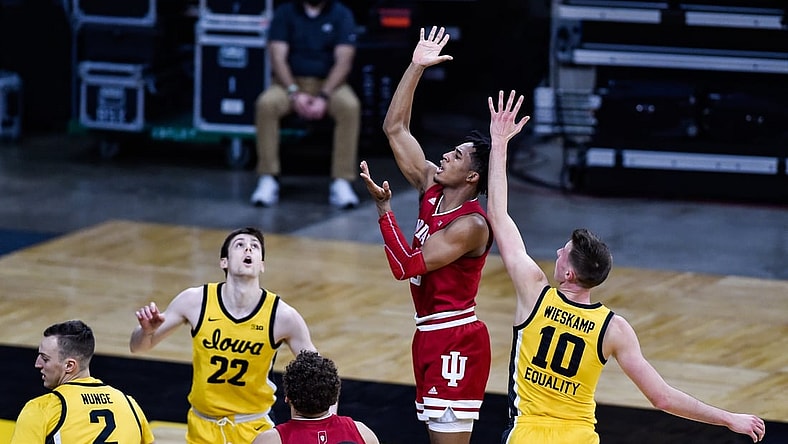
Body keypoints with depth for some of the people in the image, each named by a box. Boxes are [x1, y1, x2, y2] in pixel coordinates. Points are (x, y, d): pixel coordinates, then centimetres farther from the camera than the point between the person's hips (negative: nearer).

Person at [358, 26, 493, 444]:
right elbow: (395, 128, 7)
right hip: (431, 333, 9)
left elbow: (406, 265, -24)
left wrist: (383, 208, -24)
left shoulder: (471, 225, -18)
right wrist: (416, 67, 2)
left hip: (456, 339, -9)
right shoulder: (431, 187, 5)